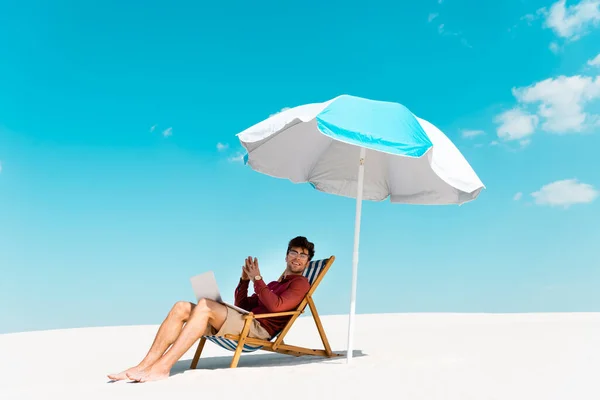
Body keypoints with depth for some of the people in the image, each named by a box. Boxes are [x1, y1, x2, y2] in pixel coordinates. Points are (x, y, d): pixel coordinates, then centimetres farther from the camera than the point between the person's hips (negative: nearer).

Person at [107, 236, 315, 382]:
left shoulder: (300, 283, 6)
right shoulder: (274, 284, 31)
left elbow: (275, 306, -14)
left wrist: (257, 279, -8)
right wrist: (244, 280, 12)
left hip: (259, 327, -8)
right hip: (243, 321, 8)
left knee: (204, 305, -29)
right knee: (181, 307, -6)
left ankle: (162, 367, -31)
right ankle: (144, 365, -14)